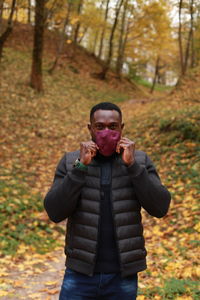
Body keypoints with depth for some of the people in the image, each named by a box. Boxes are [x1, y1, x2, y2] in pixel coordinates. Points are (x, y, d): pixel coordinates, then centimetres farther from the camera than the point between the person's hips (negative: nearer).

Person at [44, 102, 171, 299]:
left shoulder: (140, 161, -2)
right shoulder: (70, 163, -3)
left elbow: (159, 208, -14)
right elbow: (55, 212, -15)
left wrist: (132, 165, -23)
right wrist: (81, 166, -23)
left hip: (122, 277, 0)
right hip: (81, 274, 0)